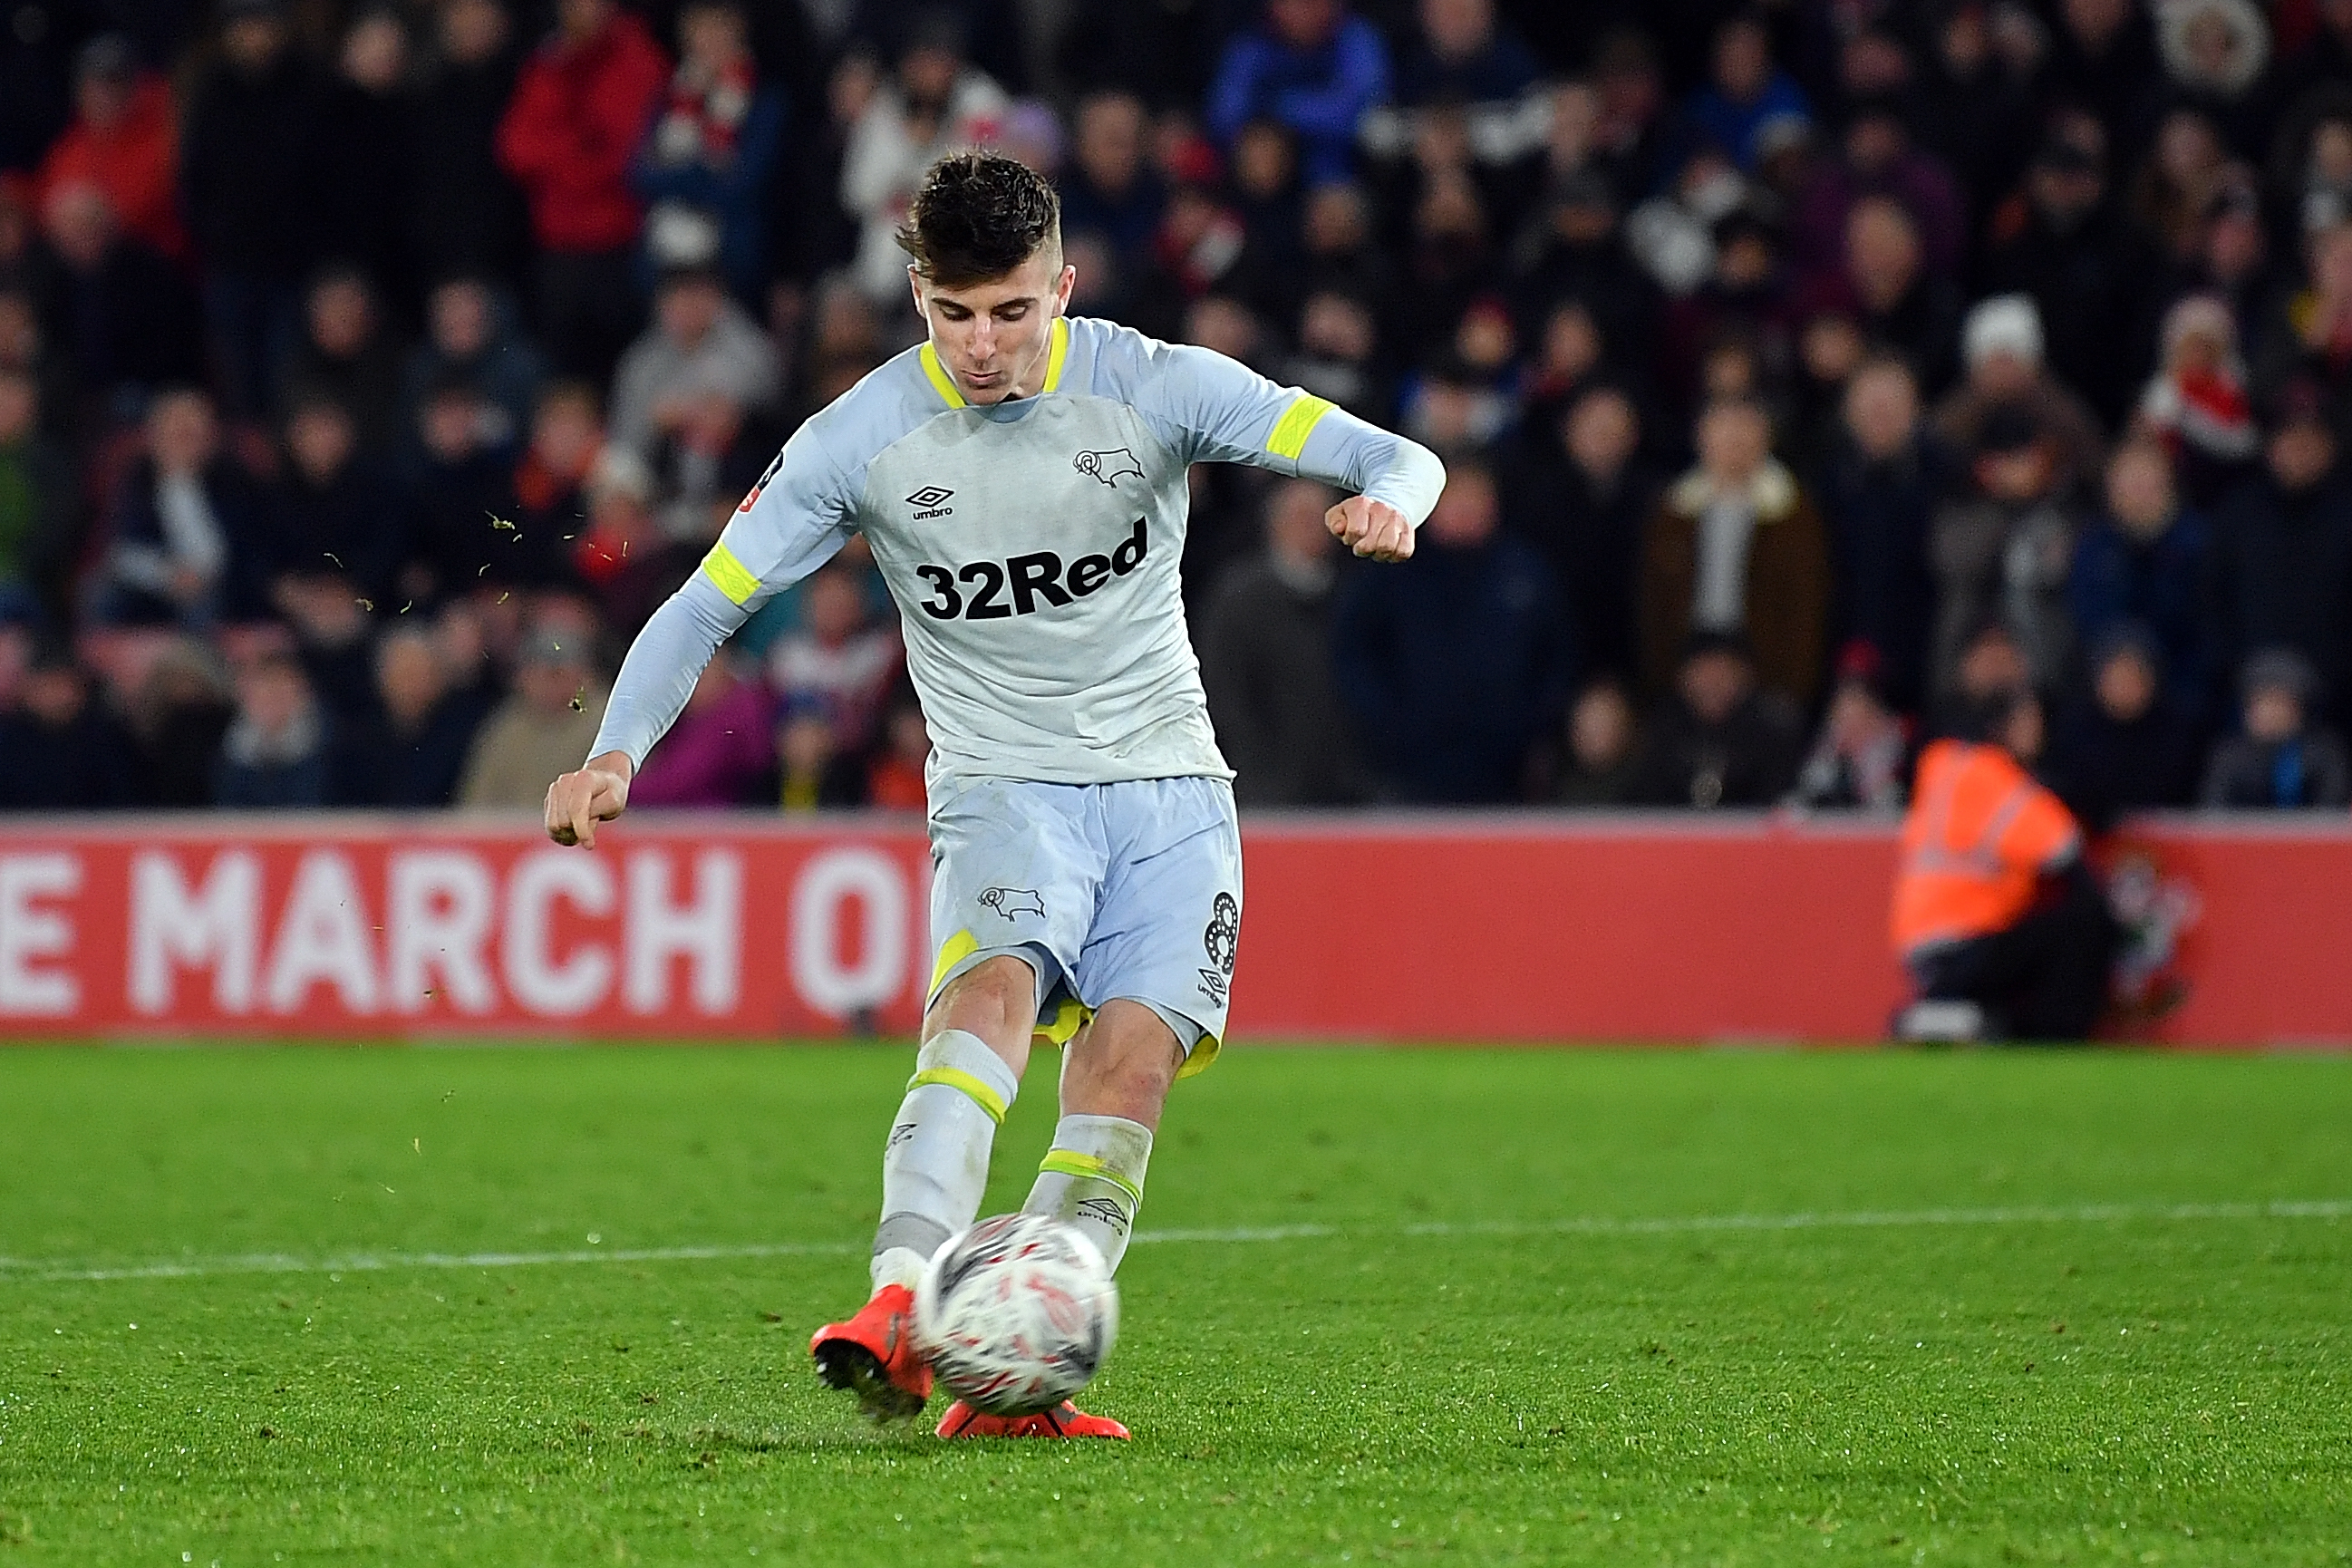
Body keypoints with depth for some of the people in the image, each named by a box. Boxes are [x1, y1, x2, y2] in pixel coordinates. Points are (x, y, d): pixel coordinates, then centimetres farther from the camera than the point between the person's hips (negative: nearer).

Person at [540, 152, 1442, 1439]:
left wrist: (1386, 505, -31)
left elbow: (1397, 459, -6)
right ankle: (902, 1301, -46)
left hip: (1169, 787, 2)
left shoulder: (1156, 388, -7)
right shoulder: (862, 439, -7)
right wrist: (616, 754, -19)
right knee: (994, 984, -30)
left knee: (1130, 1060, -16)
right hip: (1003, 788, -2)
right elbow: (705, 606, -3)